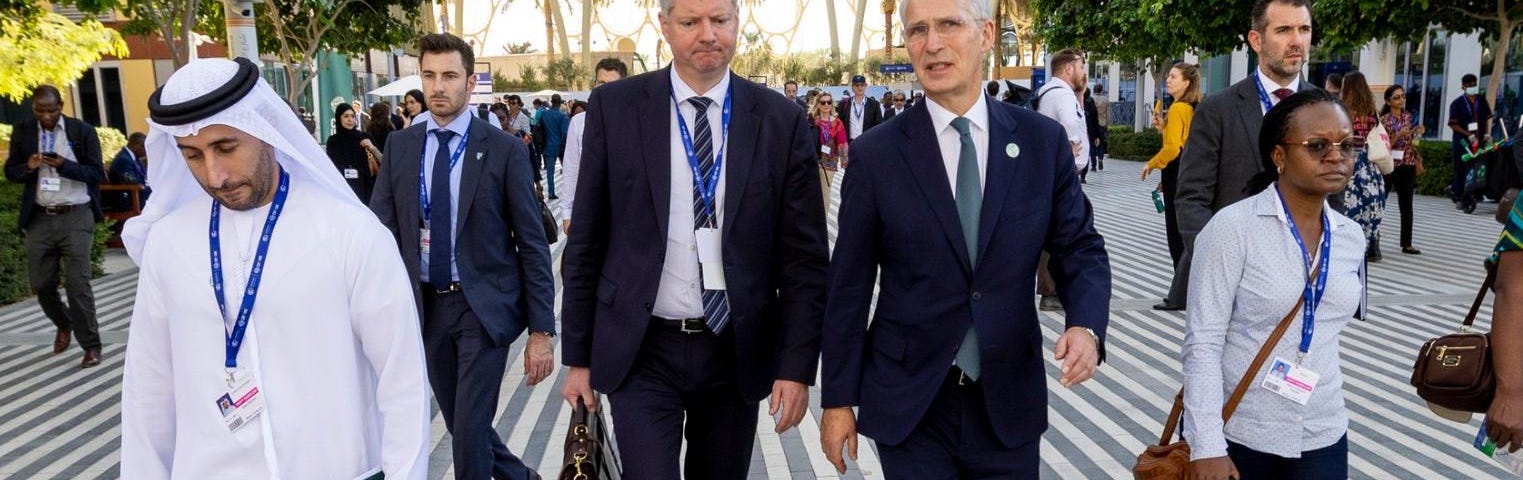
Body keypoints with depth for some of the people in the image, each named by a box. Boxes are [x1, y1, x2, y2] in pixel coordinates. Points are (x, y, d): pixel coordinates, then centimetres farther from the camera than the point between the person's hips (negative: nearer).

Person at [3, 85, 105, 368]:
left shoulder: (83, 131, -2)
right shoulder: (22, 132, 7)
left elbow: (97, 173, -4)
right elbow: (10, 172, 10)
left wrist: (64, 165, -20)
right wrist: (28, 166, -12)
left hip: (76, 217, -3)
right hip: (39, 218, 4)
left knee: (78, 283, -5)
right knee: (41, 283, 9)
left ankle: (91, 346, 3)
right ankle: (63, 324, 37)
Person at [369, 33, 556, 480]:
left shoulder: (504, 149, -7)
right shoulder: (399, 146, 4)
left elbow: (532, 243, -6)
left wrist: (541, 329, -9)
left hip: (483, 307, -4)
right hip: (425, 305, 4)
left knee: (469, 430, -5)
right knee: (460, 423, 16)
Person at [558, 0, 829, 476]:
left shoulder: (781, 119, -2)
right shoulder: (615, 106, -3)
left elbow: (804, 256, 0)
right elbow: (586, 243, 1)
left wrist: (797, 365, -5)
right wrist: (579, 356, 2)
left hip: (736, 352, 2)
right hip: (641, 352, -1)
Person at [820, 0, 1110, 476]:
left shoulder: (1043, 141, -1)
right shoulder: (876, 153, -5)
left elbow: (1081, 249, 5)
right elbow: (849, 287, -3)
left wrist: (1086, 325, -16)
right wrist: (838, 399, -1)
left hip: (1009, 402, 2)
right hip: (909, 405, -2)